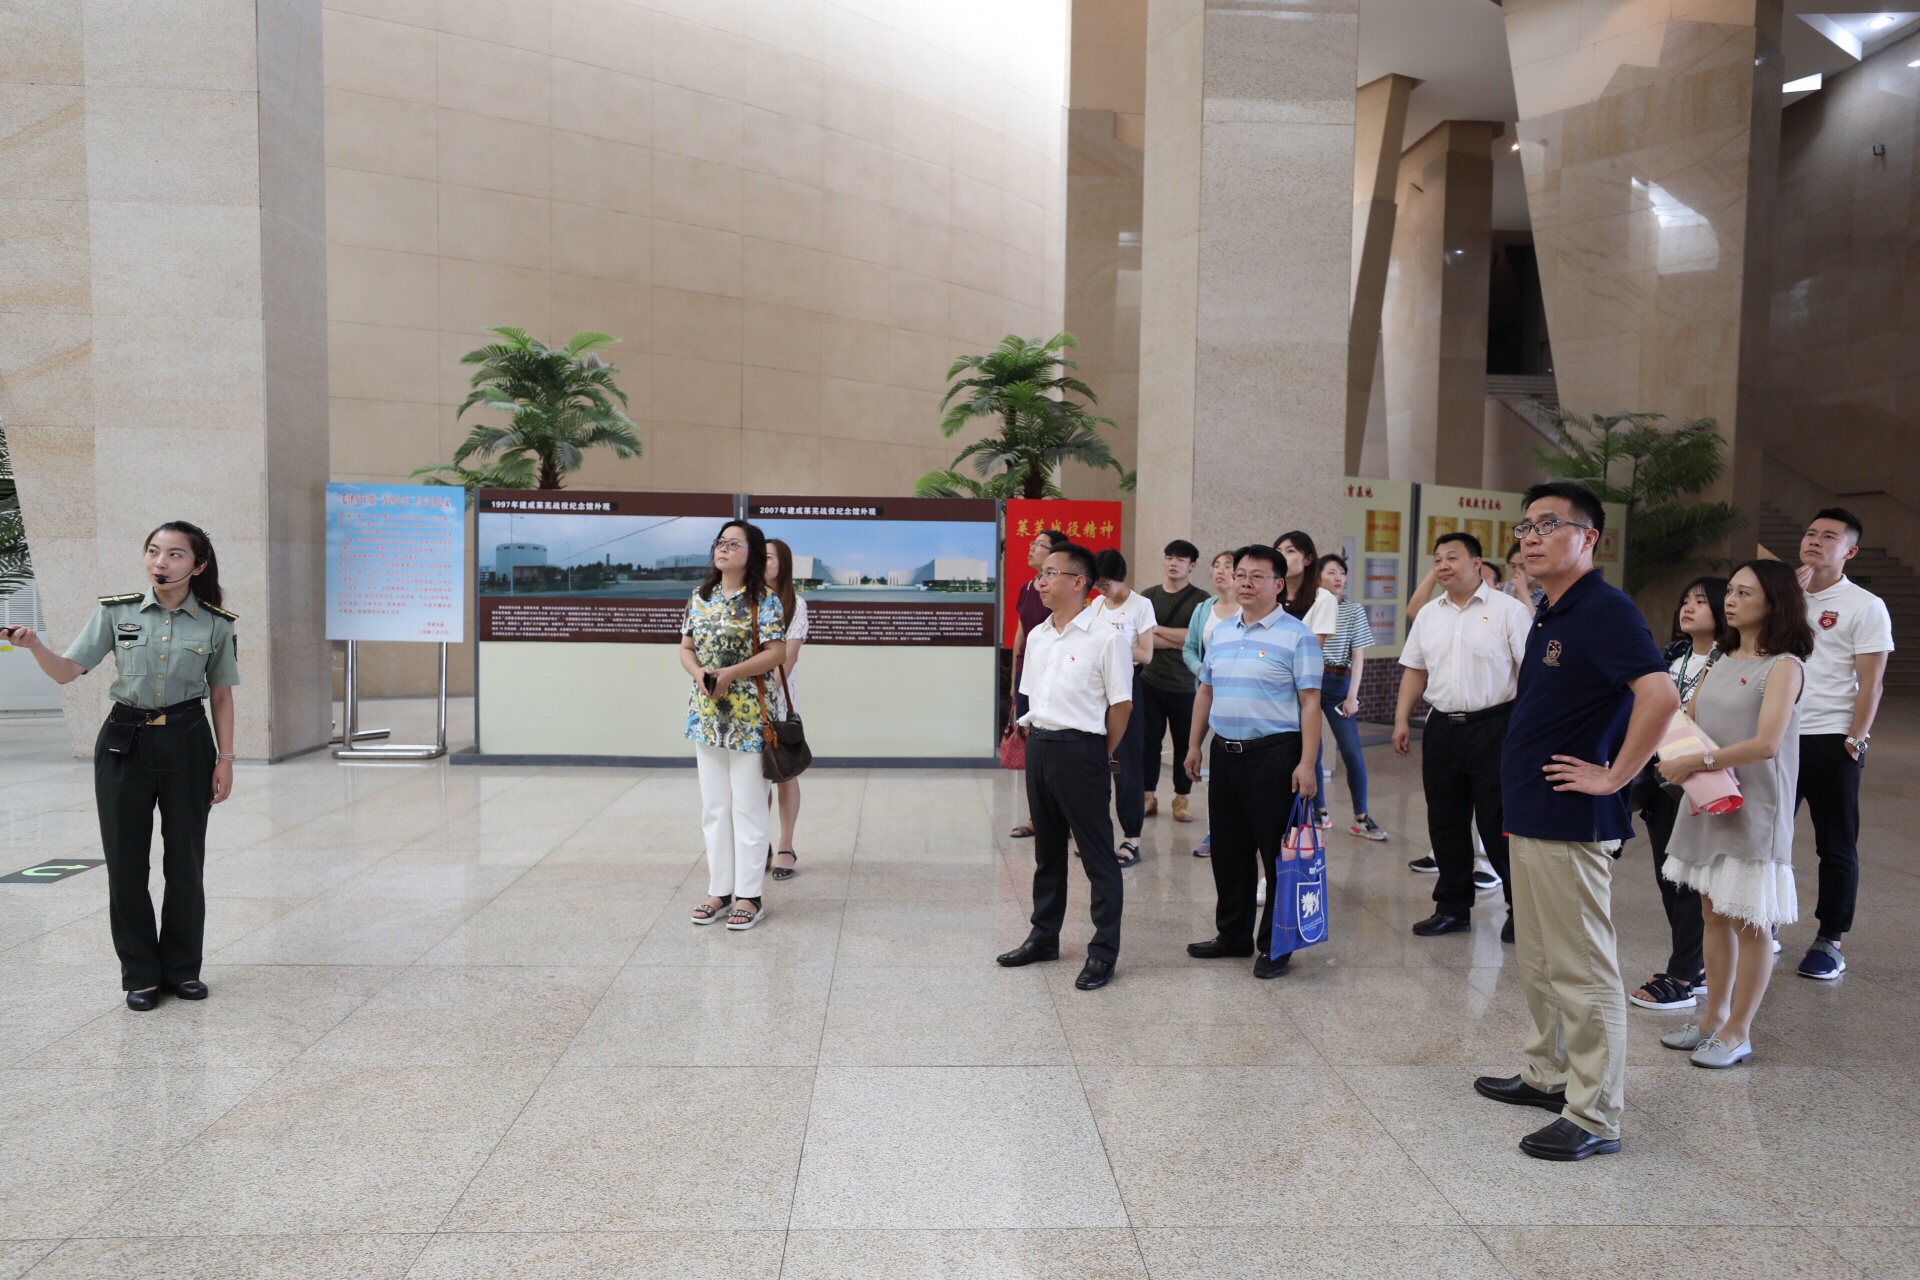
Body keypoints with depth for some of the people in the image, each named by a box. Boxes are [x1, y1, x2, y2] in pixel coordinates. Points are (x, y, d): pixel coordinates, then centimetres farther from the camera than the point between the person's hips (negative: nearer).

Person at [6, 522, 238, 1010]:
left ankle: (182, 969, 22)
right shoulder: (116, 612, 0)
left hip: (187, 742, -1)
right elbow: (67, 672, -2)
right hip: (124, 741, 1)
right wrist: (34, 645, -22)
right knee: (125, 861, 5)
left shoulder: (215, 624, -1)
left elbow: (221, 696, 5)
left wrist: (225, 759, 1)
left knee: (185, 861, 5)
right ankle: (140, 974, 19)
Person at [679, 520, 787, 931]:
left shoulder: (764, 600, -7)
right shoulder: (700, 598, 10)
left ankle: (748, 894, 9)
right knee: (713, 805, 11)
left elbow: (777, 652, -13)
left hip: (748, 716, -6)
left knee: (747, 806, 1)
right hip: (707, 715, 6)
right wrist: (699, 673, -9)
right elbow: (686, 647, 12)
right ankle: (719, 888, 21)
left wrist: (731, 674, -20)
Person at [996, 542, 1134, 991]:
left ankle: (1103, 952, 10)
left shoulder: (1105, 638, -12)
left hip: (1081, 751, -7)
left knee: (1097, 854, 1)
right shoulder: (1037, 637, 10)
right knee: (1047, 849, 18)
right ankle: (1044, 937, 31)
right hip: (1038, 747, 7)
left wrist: (1102, 758, -3)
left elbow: (1121, 705, -9)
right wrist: (1031, 733, 11)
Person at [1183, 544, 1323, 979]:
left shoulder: (1296, 635, -7)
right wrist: (1194, 745, 14)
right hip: (1225, 753, 6)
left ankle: (1275, 946, 13)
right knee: (1228, 852, 14)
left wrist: (1306, 763, -17)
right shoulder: (1221, 632, 12)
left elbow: (1309, 702, -11)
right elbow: (1205, 690, 18)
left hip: (1274, 755, -6)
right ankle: (1232, 935, 28)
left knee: (1278, 854, 1)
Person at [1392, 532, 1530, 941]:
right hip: (1442, 730, 5)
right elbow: (1415, 670, 14)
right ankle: (1452, 908, 22)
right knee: (1445, 824, 11)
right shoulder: (1428, 615, 12)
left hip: (1493, 729, -5)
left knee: (1499, 825, -2)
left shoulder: (1507, 609, -4)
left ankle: (1520, 910, 12)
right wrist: (1402, 719, 7)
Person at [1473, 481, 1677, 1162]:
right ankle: (1546, 1075, 34)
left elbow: (1660, 694, -30)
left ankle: (1595, 1117, 8)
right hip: (1530, 816, 10)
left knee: (1581, 968, -1)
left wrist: (1614, 777, -22)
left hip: (1571, 823, -10)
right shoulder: (1548, 615, 14)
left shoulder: (1605, 609, -16)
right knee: (1537, 959, 20)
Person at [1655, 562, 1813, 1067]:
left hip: (1753, 811, -7)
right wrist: (1676, 762, -5)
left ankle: (1737, 1032, 12)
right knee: (1714, 913, 13)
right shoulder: (1722, 662, 11)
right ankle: (1714, 1018, 24)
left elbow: (1766, 743, -21)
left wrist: (1696, 761, -20)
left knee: (1750, 923, 3)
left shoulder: (1784, 666, -10)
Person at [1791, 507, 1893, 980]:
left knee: (1836, 846, 5)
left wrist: (1854, 741, -12)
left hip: (1831, 741, -4)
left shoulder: (1865, 606, -3)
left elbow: (1870, 682, -6)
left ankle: (1829, 941, 15)